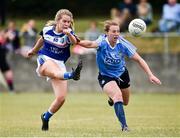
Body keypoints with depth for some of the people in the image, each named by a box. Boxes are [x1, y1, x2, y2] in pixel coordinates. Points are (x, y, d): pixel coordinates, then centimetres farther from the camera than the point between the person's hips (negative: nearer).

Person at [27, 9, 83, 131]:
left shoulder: (68, 33, -9)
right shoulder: (47, 29, -1)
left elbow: (74, 41, -34)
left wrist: (69, 34, -56)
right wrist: (33, 51, 39)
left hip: (59, 64, 1)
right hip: (45, 60, -1)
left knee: (61, 98, -8)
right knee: (55, 71, -40)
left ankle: (46, 117, 17)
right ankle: (72, 75, -73)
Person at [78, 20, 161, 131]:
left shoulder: (123, 44, -20)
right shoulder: (103, 42, -27)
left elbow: (139, 59, -15)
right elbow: (91, 44, -50)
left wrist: (150, 75, -24)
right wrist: (78, 42, -72)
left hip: (122, 74, 4)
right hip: (106, 76, -4)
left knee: (125, 102, 20)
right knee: (118, 95, -30)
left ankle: (113, 98, 56)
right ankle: (124, 126, -24)